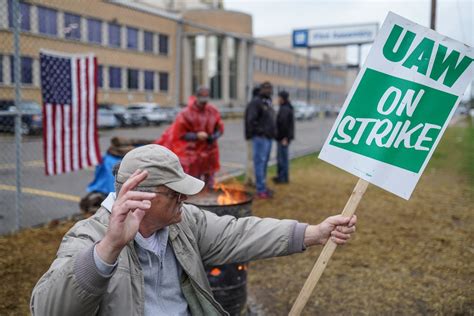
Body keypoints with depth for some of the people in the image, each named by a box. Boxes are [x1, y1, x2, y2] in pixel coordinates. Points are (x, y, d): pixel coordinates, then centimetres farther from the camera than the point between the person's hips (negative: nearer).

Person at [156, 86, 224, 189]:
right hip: (193, 152, -4)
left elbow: (220, 128, 8)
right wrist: (196, 136, -23)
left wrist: (214, 136, -14)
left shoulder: (213, 111, 0)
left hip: (209, 152, 4)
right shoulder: (186, 114, -11)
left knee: (209, 183, 13)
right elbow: (180, 133, -9)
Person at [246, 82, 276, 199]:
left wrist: (272, 133, 14)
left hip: (268, 138, 9)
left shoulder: (268, 103, 18)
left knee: (264, 163, 13)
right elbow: (251, 120, -19)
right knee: (260, 163, -6)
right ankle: (260, 190, -3)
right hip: (260, 138, -9)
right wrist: (259, 131, -17)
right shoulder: (256, 102, -10)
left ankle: (263, 187, 21)